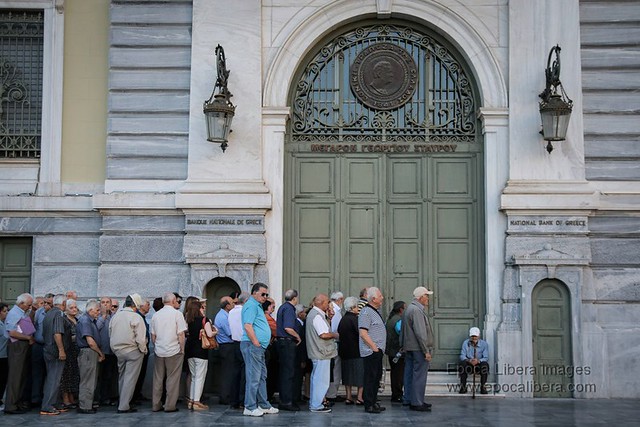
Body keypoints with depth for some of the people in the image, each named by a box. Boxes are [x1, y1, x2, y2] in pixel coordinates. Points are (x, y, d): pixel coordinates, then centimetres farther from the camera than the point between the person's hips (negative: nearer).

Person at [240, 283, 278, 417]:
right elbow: (248, 326, -20)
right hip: (252, 346, -11)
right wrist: (257, 344, -19)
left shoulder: (257, 306, 22)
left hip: (259, 347, 11)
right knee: (253, 377, -8)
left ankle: (264, 405, 22)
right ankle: (250, 407, -4)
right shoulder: (251, 305, -11)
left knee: (262, 376, 15)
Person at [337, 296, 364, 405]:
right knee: (360, 373, 1)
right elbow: (361, 334, -21)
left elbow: (339, 334, 12)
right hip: (356, 351, -7)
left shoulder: (343, 319, 7)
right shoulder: (354, 319, -16)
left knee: (348, 373, 12)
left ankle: (348, 397, 14)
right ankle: (359, 397, -1)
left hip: (345, 351, 7)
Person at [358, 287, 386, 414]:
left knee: (377, 377, 15)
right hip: (371, 351, -10)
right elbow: (363, 333, -21)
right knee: (370, 378, -5)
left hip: (378, 351, 10)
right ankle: (369, 405, 1)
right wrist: (374, 348, -18)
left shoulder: (376, 311, 17)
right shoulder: (366, 312, -15)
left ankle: (374, 402, 24)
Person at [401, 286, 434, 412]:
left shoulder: (409, 309, 17)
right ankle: (416, 402, -6)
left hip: (409, 348, 11)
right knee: (419, 375, -7)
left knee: (409, 373, 14)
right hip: (418, 349, -11)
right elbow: (420, 333, -21)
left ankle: (408, 399, 21)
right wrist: (426, 351, -19)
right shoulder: (417, 310, -16)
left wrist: (403, 346, 21)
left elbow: (403, 332, 21)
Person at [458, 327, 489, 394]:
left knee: (485, 365, -34)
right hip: (469, 365, 1)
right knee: (462, 363, -31)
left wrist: (478, 361, -32)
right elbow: (462, 356, -6)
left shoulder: (484, 344, -5)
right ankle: (463, 387, -20)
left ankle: (483, 387, -20)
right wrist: (468, 360, -30)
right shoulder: (465, 343, -3)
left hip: (479, 364, -1)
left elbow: (486, 358, -10)